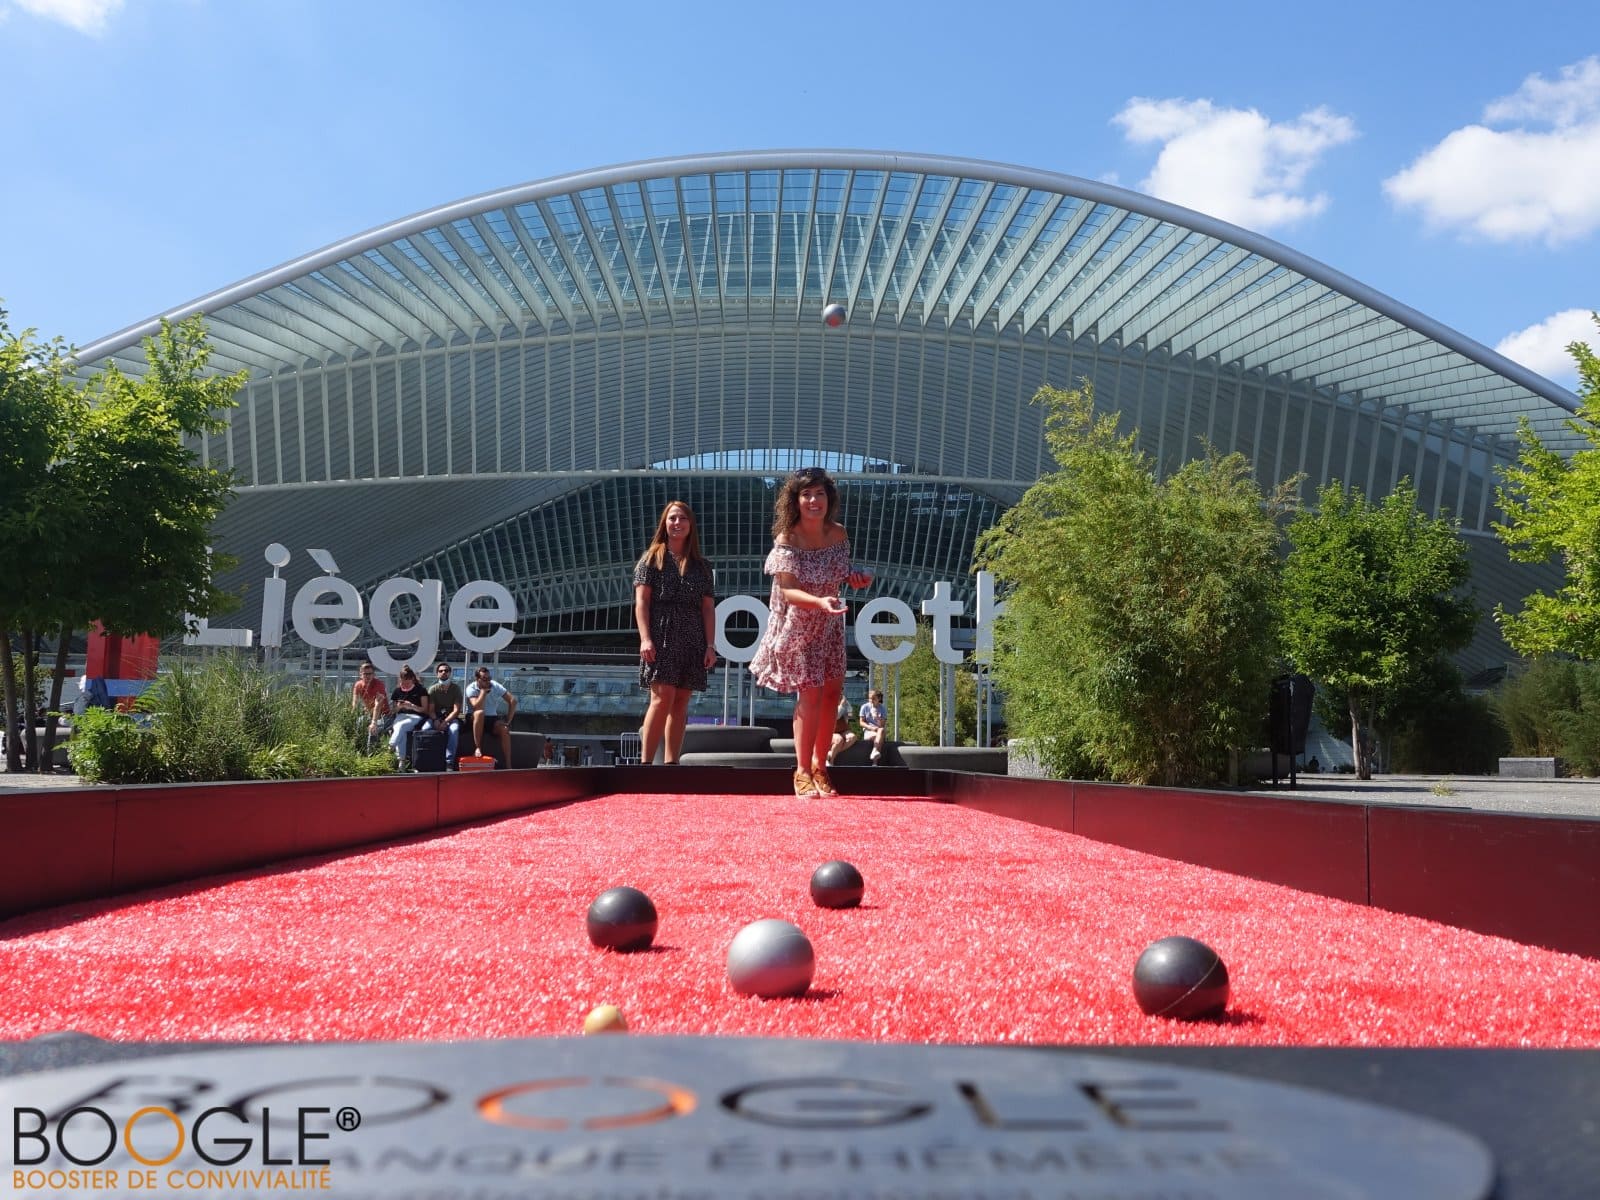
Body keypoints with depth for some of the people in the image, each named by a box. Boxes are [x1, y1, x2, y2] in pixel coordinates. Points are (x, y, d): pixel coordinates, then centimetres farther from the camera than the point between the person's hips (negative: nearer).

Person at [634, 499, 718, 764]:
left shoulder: (701, 565, 16)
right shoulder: (652, 558, 8)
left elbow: (708, 608, 12)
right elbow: (641, 601, -1)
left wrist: (710, 645, 2)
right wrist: (645, 638, -13)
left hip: (692, 641, 4)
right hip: (661, 636, -4)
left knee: (681, 702, 1)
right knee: (663, 697, -14)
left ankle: (670, 764, 3)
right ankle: (646, 763, -13)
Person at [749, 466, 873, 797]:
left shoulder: (838, 534, -5)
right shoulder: (786, 540, -21)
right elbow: (787, 590, -26)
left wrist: (855, 578, -11)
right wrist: (820, 602, -42)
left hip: (829, 623, 6)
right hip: (797, 624, -6)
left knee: (833, 690, 7)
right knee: (811, 692, -9)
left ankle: (819, 765, 22)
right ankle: (803, 772, 3)